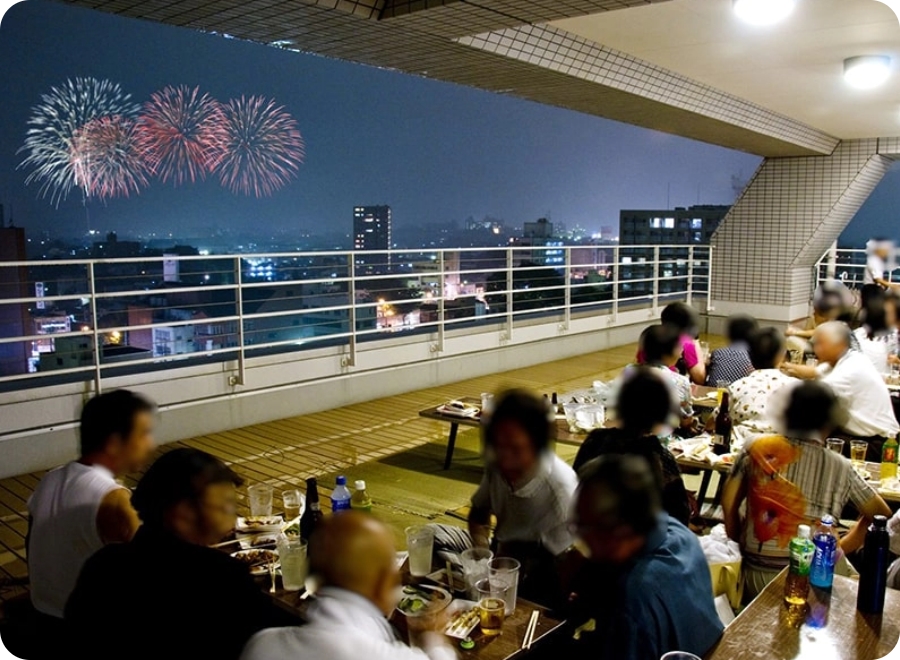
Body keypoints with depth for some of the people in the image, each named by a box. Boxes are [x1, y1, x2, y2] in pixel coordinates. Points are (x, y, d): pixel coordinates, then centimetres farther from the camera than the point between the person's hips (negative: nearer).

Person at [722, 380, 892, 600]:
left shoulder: (756, 447, 0)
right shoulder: (840, 467, 1)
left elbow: (728, 502, 2)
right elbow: (880, 513, 11)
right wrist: (840, 548, 17)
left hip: (756, 576, 1)